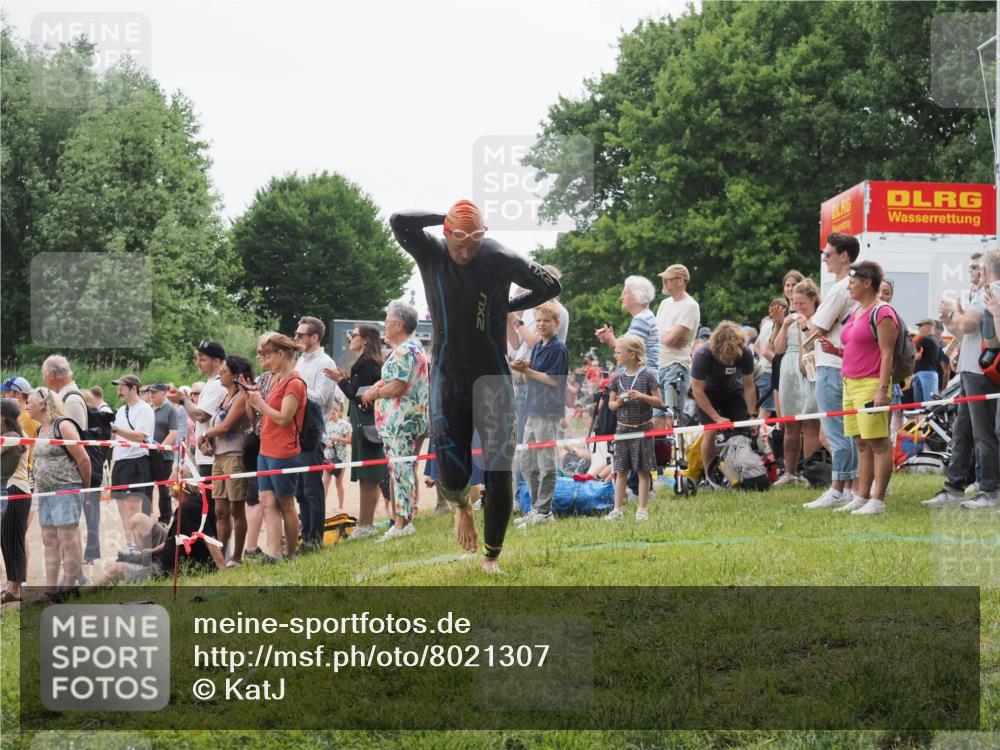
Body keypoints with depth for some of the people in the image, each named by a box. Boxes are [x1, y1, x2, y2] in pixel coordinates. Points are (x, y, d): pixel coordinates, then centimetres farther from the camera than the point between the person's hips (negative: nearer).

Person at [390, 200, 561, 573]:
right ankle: (461, 504, 32)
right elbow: (398, 221, -25)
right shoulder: (431, 253, -7)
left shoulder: (501, 259, -8)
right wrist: (444, 218, -15)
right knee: (452, 475, -8)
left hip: (493, 378, 0)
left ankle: (492, 555, 15)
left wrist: (508, 306, 1)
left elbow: (551, 286, 4)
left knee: (499, 474, -4)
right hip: (448, 378, 0)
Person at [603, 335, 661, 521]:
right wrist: (618, 403, -9)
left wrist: (643, 396, -19)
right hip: (623, 428, 4)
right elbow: (611, 404, 12)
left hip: (643, 428, -4)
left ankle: (642, 510, 8)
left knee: (643, 470, 2)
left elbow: (659, 402, -4)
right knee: (621, 470, 6)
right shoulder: (618, 377, 5)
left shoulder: (647, 375, -6)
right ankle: (618, 510, 11)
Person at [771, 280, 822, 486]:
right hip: (789, 375, 6)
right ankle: (789, 473, 13)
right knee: (790, 427, 9)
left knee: (810, 425, -7)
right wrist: (784, 327, -1)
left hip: (810, 377, -6)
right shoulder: (791, 319, 14)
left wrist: (806, 328, -14)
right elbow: (778, 349, 12)